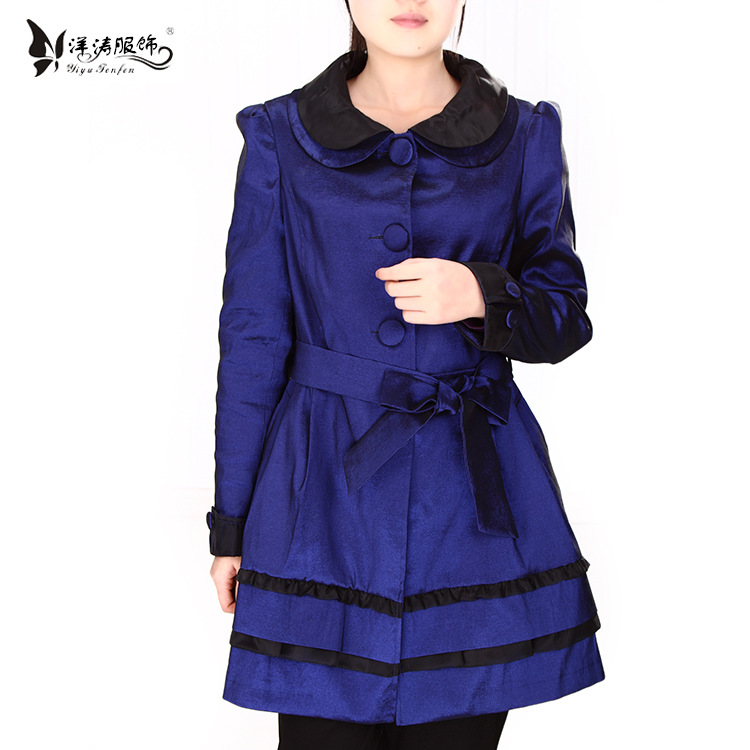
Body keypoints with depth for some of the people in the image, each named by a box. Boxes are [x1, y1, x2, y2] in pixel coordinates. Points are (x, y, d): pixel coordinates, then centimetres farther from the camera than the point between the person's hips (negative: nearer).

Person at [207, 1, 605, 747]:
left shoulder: (524, 137, 5)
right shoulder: (281, 135, 2)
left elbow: (564, 318, 6)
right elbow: (251, 334, 3)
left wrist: (483, 297, -17)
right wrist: (231, 522, 3)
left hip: (477, 488, 1)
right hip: (326, 490, -1)